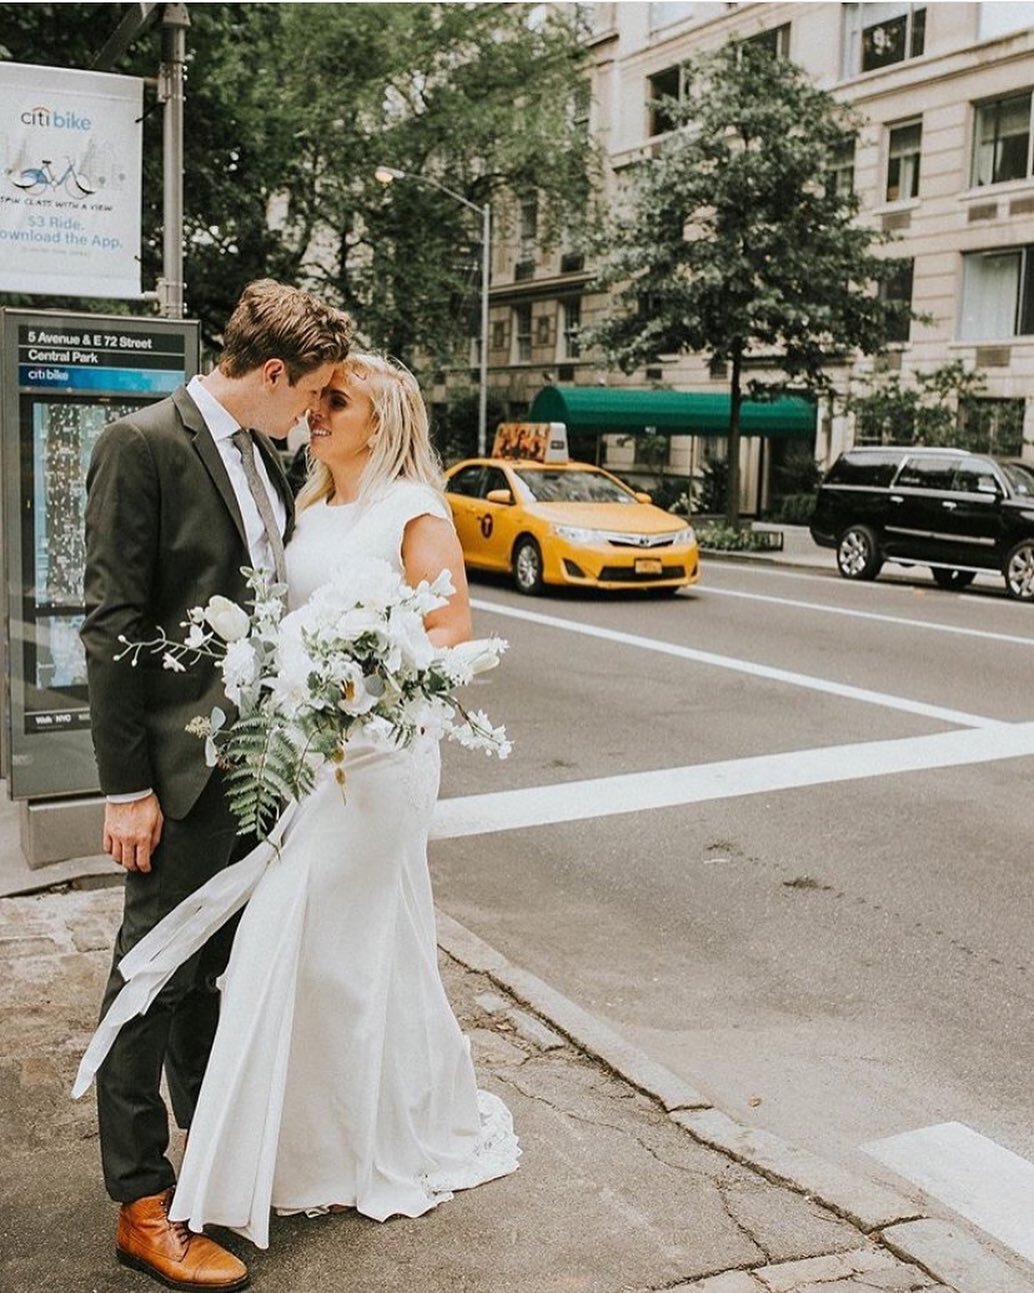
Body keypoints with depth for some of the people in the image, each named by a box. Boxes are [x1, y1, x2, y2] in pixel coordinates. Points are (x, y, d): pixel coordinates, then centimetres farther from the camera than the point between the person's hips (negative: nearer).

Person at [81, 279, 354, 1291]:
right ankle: (141, 1205, 16)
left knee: (215, 958, 21)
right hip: (182, 760, -8)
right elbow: (111, 626, -16)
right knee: (159, 969, 3)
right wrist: (125, 785, -17)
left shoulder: (258, 452, 10)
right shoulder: (143, 446, -14)